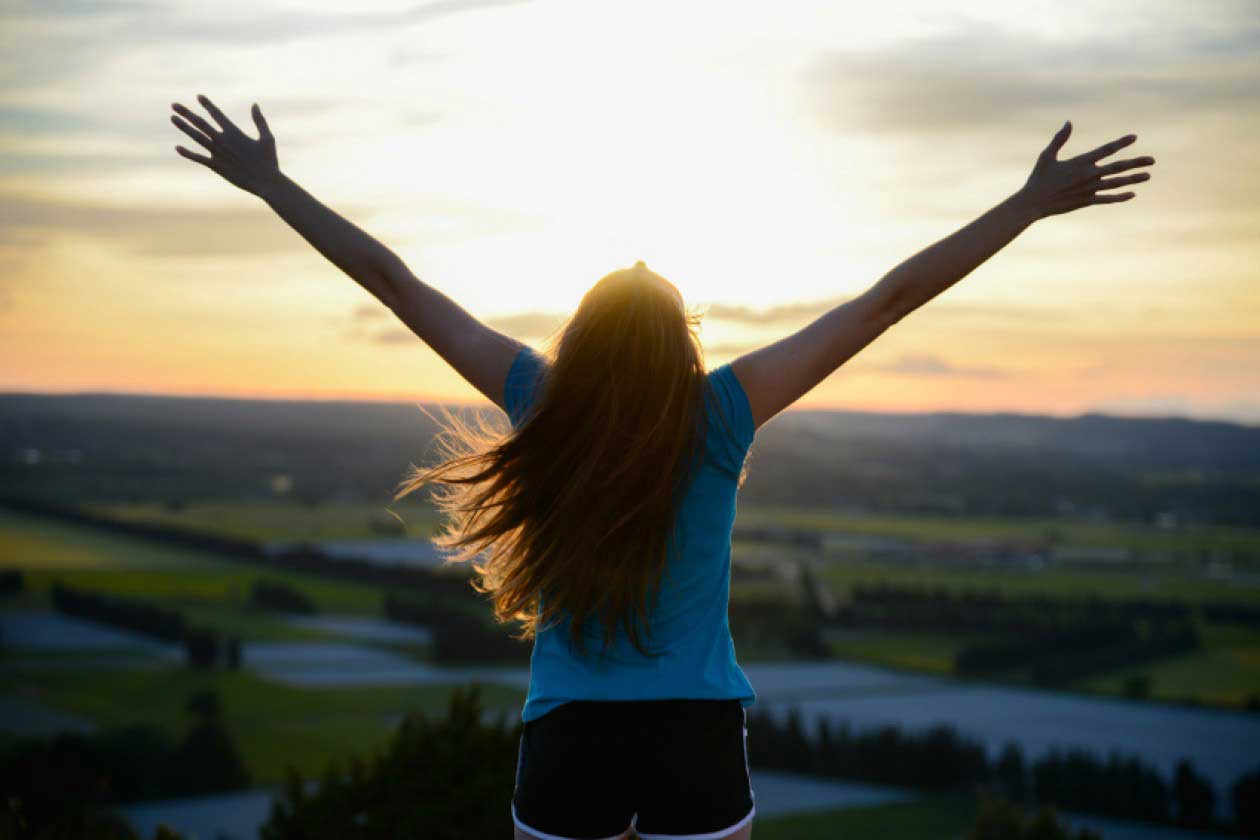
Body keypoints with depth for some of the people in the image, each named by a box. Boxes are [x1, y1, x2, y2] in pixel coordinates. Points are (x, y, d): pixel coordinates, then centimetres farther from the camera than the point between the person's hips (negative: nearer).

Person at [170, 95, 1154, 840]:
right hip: (697, 739, -1)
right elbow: (890, 299, -9)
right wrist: (1029, 204, -4)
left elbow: (393, 281, -1)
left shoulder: (543, 402, -8)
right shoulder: (720, 414, -11)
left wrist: (267, 181, 7)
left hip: (569, 741, 1)